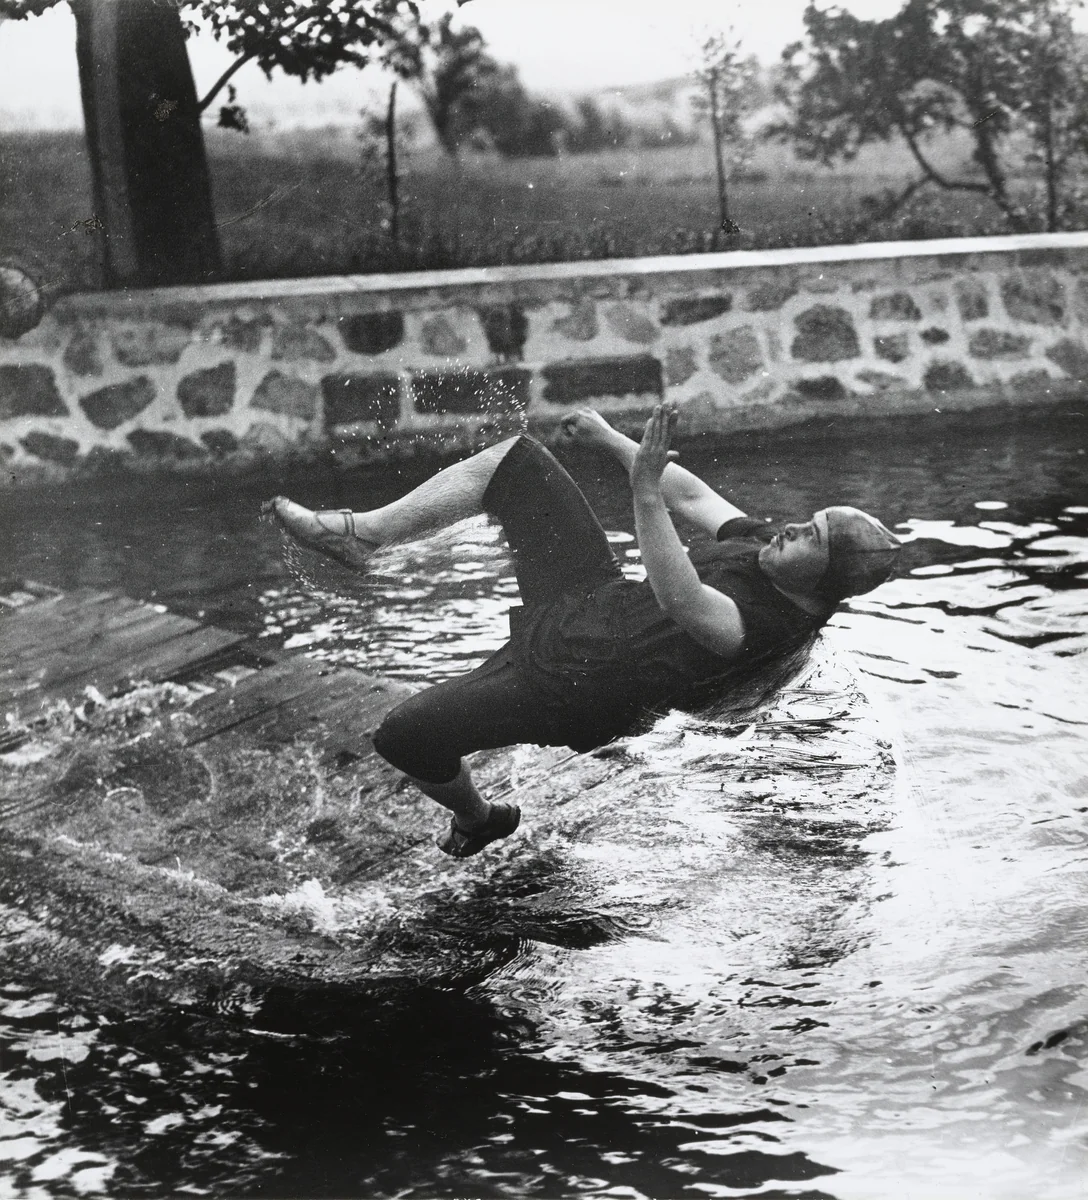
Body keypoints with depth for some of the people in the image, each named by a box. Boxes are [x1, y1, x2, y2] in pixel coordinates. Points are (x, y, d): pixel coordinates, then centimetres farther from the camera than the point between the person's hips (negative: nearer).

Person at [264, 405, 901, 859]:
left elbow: (681, 601, -44)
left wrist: (646, 491, -50)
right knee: (516, 458, 3)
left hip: (566, 686, -9)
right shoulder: (766, 547, -2)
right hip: (593, 597, 9)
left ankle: (477, 819, 22)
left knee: (401, 735, -13)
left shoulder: (776, 624, -28)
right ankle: (358, 534, 12)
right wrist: (609, 437, 19)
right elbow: (692, 494, 11)